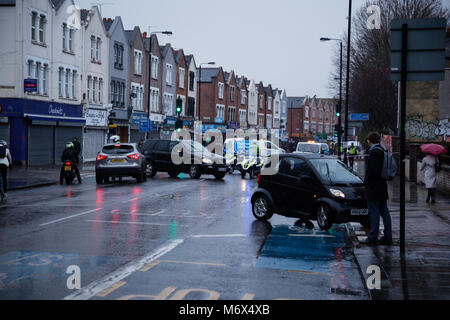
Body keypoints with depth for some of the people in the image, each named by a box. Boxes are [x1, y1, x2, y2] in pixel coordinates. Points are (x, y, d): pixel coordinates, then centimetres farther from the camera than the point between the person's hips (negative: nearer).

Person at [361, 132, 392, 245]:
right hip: (382, 188, 9)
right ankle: (388, 237, 16)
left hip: (373, 189, -9)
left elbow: (372, 170, -22)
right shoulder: (383, 151, 11)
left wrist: (366, 182, -8)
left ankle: (373, 238, 0)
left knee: (374, 213, -4)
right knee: (384, 212, 11)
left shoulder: (374, 152, -17)